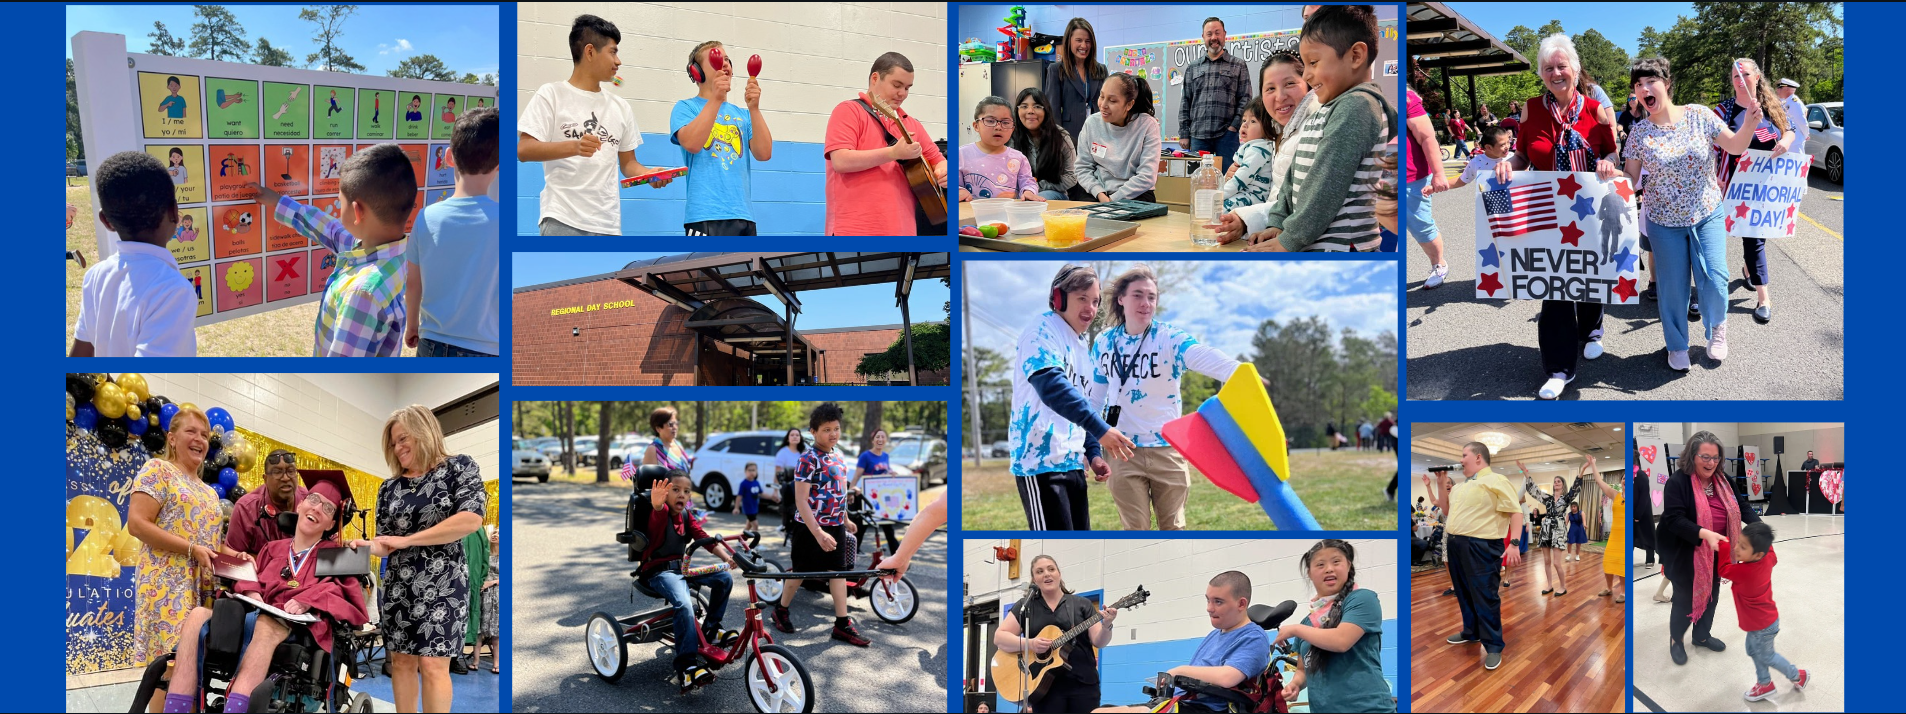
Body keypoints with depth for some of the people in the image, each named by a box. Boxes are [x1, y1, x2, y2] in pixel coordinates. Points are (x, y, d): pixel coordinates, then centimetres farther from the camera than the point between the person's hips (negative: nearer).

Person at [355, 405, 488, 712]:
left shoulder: (459, 467, -3)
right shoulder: (389, 487, 11)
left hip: (441, 586, -5)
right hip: (398, 588, 5)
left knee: (433, 664, -9)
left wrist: (407, 540, -17)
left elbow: (471, 518, -17)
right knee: (402, 661, 6)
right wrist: (366, 546, -16)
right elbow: (385, 542, 10)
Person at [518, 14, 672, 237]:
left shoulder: (620, 107, 17)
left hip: (608, 225, 6)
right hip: (562, 220, -6)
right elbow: (523, 150, -8)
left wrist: (649, 175, -3)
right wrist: (573, 147, -25)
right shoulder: (551, 94, 2)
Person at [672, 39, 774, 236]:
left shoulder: (742, 115, 18)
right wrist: (715, 99, -17)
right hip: (706, 216, -5)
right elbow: (691, 144, -15)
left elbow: (764, 153, 3)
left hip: (744, 216, 5)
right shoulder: (686, 108, 5)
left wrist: (753, 108, -8)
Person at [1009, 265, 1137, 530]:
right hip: (1042, 461, -10)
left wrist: (1092, 452, 12)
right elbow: (1051, 386, -28)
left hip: (1072, 462, 10)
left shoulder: (1082, 346, 18)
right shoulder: (1042, 333, -12)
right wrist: (1100, 429, -35)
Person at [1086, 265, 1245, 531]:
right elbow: (1094, 397, 13)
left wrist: (1240, 373, -53)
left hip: (1167, 451, -2)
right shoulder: (1103, 343, 1)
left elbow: (1204, 356, -33)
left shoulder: (1170, 339, -11)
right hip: (1125, 453, 2)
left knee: (1173, 528, 8)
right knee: (1135, 530, 7)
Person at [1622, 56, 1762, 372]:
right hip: (1665, 221, 0)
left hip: (1707, 215, 0)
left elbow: (1735, 147, -4)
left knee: (1714, 281, -10)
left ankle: (1717, 325, 23)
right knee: (1673, 287, 4)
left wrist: (1749, 125, -23)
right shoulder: (1639, 133, -7)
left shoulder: (1699, 115, -8)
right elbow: (1631, 178, -1)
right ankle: (1677, 345, 28)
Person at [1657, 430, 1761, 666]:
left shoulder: (1723, 480, 0)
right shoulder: (1677, 482, -21)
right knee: (1685, 598, 7)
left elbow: (1741, 507, 4)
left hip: (1714, 554, 6)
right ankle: (1675, 640, 31)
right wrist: (1704, 534, -41)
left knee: (1711, 594, 20)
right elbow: (1674, 519, -27)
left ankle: (1702, 635, 43)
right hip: (1685, 554, -6)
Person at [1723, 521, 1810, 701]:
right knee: (1754, 651, 23)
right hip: (1763, 619, 8)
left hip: (1762, 625, -8)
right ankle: (1765, 684, 37)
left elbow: (1724, 569, -20)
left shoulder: (1744, 572, -39)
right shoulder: (1767, 558, -17)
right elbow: (1772, 556, 10)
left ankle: (1798, 676, 37)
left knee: (1766, 656, 16)